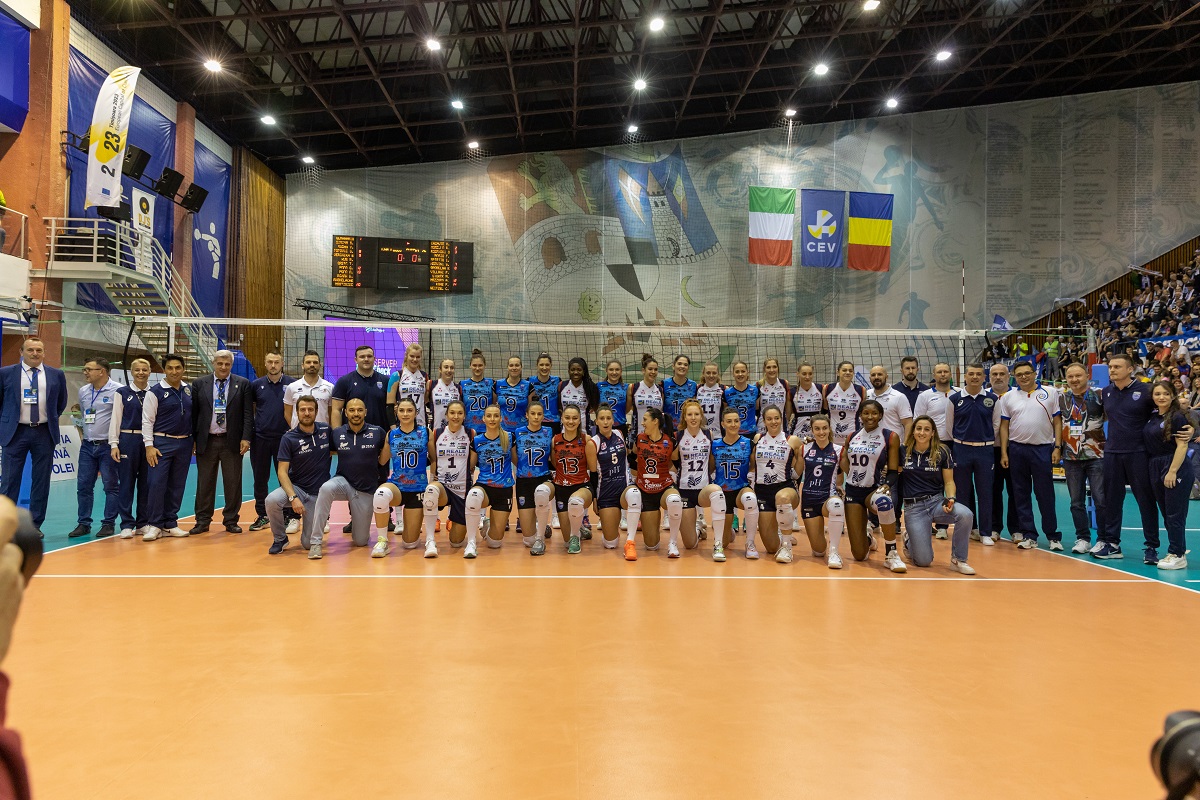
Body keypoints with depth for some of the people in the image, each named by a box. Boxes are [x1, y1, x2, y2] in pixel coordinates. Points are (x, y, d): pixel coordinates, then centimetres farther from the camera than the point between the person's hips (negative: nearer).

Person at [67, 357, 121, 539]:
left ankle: (109, 524, 8)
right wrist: (82, 433, 16)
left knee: (111, 486, 1)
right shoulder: (83, 391, 11)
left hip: (108, 446, -6)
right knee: (83, 486, 7)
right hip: (87, 446, 7)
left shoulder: (117, 391, -11)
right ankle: (83, 524, 16)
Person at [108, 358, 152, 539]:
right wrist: (114, 444, -4)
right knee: (126, 483, 0)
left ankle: (143, 523, 15)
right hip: (128, 440, -2)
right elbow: (115, 419, 3)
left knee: (146, 483, 6)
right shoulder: (122, 393, 4)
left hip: (149, 441, 2)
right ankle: (127, 525, 5)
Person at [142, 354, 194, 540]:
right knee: (156, 484, -8)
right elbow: (147, 420, -6)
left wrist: (195, 440, 12)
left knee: (177, 486, 9)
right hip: (162, 443, -4)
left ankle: (170, 524, 18)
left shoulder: (189, 390, 9)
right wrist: (149, 446, -12)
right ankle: (153, 525, 2)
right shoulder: (155, 392, -5)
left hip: (185, 444, 4)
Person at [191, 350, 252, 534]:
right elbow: (193, 413, 6)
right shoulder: (199, 384, 6)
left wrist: (246, 438, -8)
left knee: (233, 483, 3)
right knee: (205, 483, 7)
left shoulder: (243, 384, 3)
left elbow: (248, 413, 0)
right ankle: (203, 521, 16)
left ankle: (231, 521, 13)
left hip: (232, 441, -1)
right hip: (206, 441, 1)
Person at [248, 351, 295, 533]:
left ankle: (291, 517, 6)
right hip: (260, 438, 3)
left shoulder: (292, 383, 0)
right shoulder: (256, 385, 7)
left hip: (284, 437, -2)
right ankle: (262, 516, 20)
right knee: (260, 479, 8)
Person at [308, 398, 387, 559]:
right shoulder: (336, 433, -3)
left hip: (366, 490, 0)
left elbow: (382, 461, 2)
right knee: (326, 488, -38)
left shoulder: (377, 432, -7)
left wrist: (388, 442, -12)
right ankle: (315, 542, -29)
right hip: (343, 482, 0)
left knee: (361, 542, 6)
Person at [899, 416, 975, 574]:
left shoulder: (942, 452, -1)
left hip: (937, 502, 1)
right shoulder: (903, 451, 0)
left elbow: (949, 481, 4)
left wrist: (950, 499, -14)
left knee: (965, 514, -33)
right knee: (923, 561, -9)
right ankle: (909, 540, 29)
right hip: (913, 508, -1)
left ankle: (958, 559, -10)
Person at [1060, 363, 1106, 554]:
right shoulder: (1061, 398, 6)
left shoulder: (1099, 395, -3)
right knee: (1076, 502, 7)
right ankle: (1082, 538, 16)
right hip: (1071, 457, 3)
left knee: (1101, 500, -2)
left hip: (1096, 455, -3)